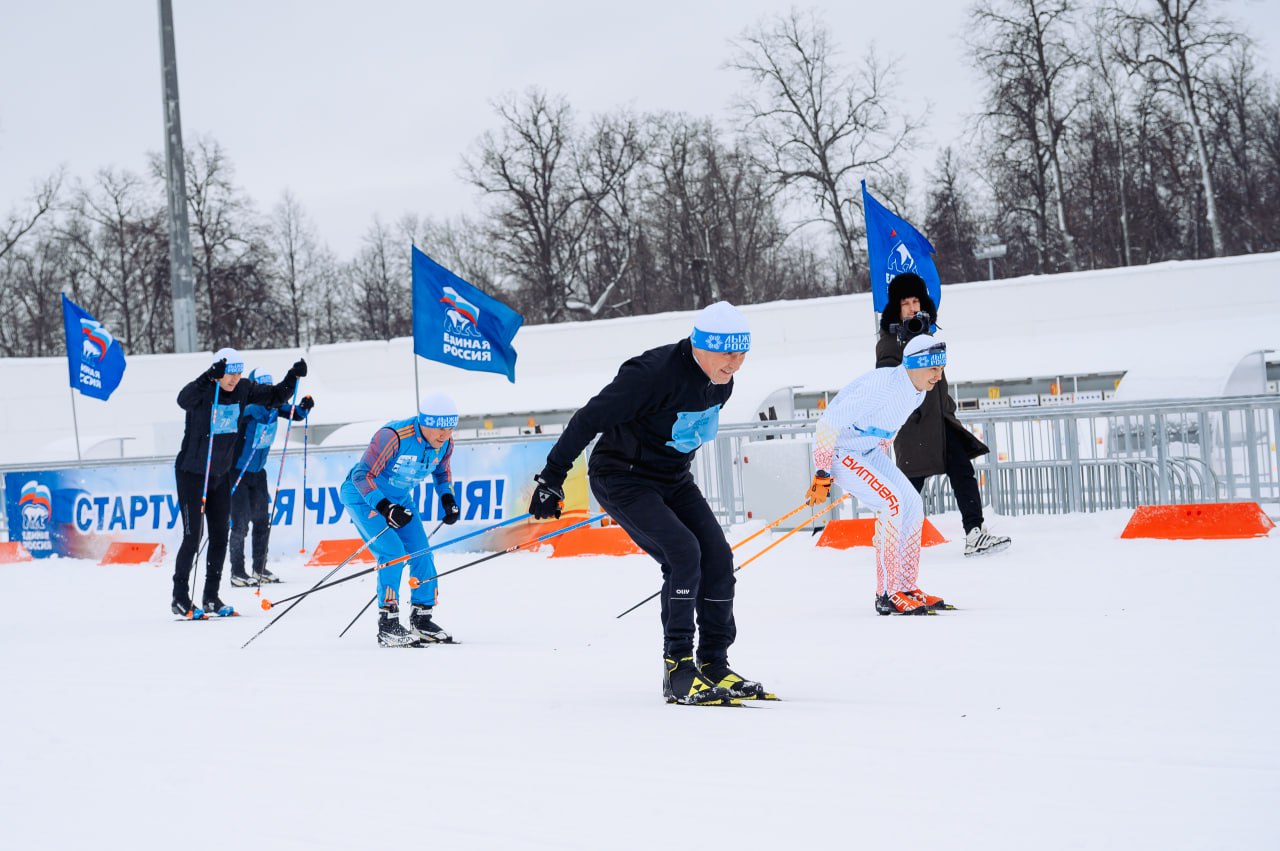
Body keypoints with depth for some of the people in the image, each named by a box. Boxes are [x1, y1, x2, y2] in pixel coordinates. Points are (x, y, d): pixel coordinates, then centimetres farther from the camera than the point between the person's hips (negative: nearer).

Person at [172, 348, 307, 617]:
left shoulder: (243, 390, -3)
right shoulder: (203, 391, -20)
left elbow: (276, 396, 5)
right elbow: (183, 400, -42)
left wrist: (293, 376, -13)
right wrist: (210, 376, -55)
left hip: (220, 474, 6)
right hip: (192, 473, -6)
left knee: (220, 535, 7)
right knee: (192, 536, -6)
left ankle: (211, 597, 16)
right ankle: (180, 598, 3)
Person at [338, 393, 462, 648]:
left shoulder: (445, 443, -11)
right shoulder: (394, 437, -33)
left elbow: (442, 471, 12)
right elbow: (362, 475, -29)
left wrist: (448, 499, -3)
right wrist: (385, 508, -36)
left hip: (399, 498, 7)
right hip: (364, 494, -7)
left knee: (422, 554, 1)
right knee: (393, 552, -20)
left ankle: (421, 620, 17)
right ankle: (387, 626, -14)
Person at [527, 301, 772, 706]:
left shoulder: (720, 381, -3)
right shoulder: (654, 372, -28)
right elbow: (589, 419, -22)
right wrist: (552, 477, -17)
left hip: (673, 479, 8)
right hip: (622, 477, -8)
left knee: (717, 556, -7)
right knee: (683, 551, -23)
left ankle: (714, 667, 3)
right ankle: (678, 670, -17)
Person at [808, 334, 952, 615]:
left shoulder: (918, 392, -1)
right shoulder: (881, 387, -30)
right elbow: (827, 425, -27)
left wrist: (881, 460, 24)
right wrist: (821, 476, -25)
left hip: (869, 450, 9)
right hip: (839, 451, -9)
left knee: (913, 504, -1)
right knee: (891, 502, -23)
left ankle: (907, 588, 7)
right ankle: (887, 595, -18)